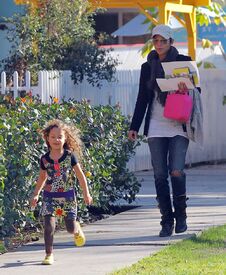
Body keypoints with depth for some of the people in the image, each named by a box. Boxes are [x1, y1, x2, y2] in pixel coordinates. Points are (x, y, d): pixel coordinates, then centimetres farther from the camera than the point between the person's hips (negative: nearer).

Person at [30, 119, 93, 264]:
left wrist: (86, 194, 0)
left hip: (67, 196, -1)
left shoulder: (70, 156, -7)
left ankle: (78, 230, 40)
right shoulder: (45, 159, -2)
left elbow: (80, 175, 0)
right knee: (49, 225, -11)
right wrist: (36, 194, 12)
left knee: (71, 228, 3)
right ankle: (49, 254, -1)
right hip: (50, 197, 1)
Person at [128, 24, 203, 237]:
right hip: (156, 127, 2)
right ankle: (167, 220, 5)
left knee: (176, 172, -12)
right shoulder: (148, 67, 11)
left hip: (178, 126, -2)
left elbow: (196, 90, 7)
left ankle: (181, 215, 7)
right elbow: (142, 99, 14)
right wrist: (134, 127, 9)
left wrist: (186, 89, -17)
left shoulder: (183, 62, 4)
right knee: (160, 175, -2)